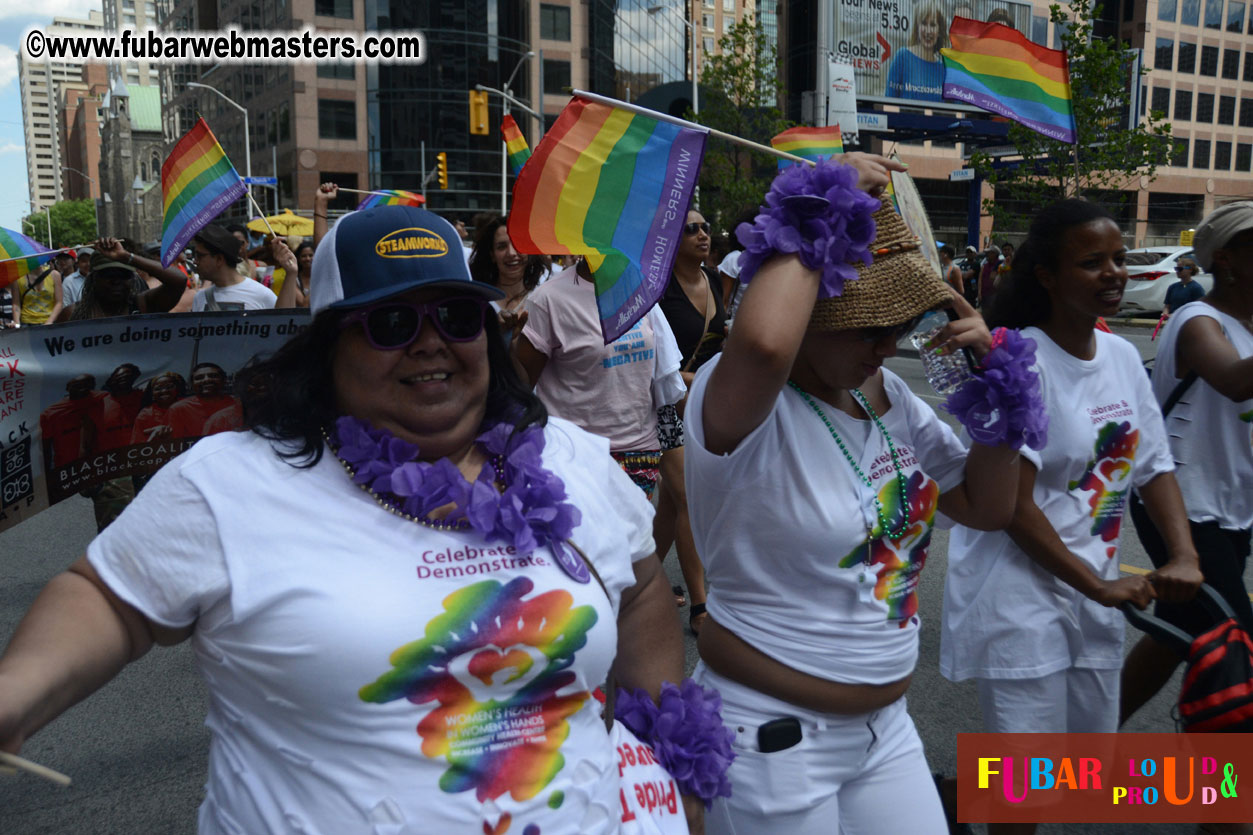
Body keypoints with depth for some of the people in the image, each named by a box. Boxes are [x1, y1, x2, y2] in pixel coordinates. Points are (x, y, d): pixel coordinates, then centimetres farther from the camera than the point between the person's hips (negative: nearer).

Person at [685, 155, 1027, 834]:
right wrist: (818, 213, -30)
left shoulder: (886, 396, 3)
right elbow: (763, 343, -46)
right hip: (770, 737, -7)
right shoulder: (743, 401, -21)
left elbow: (987, 507, 8)